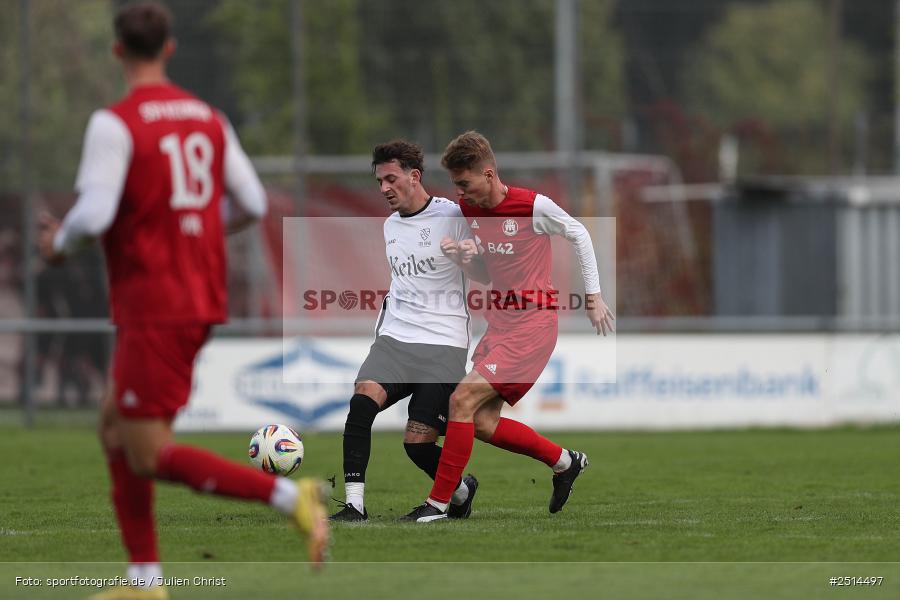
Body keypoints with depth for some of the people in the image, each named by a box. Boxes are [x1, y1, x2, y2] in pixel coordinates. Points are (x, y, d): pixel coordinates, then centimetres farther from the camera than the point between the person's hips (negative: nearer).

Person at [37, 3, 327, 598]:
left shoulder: (114, 123, -13)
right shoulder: (209, 118, 9)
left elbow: (94, 214, -21)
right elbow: (254, 205, 10)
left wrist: (58, 242, 1)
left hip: (153, 309, -8)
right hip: (201, 298, 8)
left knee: (149, 455, -5)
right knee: (115, 428, 16)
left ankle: (289, 494, -19)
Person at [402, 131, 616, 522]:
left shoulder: (534, 207, -14)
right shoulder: (467, 208, 3)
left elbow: (579, 235, 1)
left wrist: (593, 296, 4)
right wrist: (463, 252, -6)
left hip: (532, 326, -8)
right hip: (499, 324, 8)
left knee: (462, 400, -18)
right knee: (483, 424, 1)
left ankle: (438, 502, -13)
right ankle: (564, 462, 23)